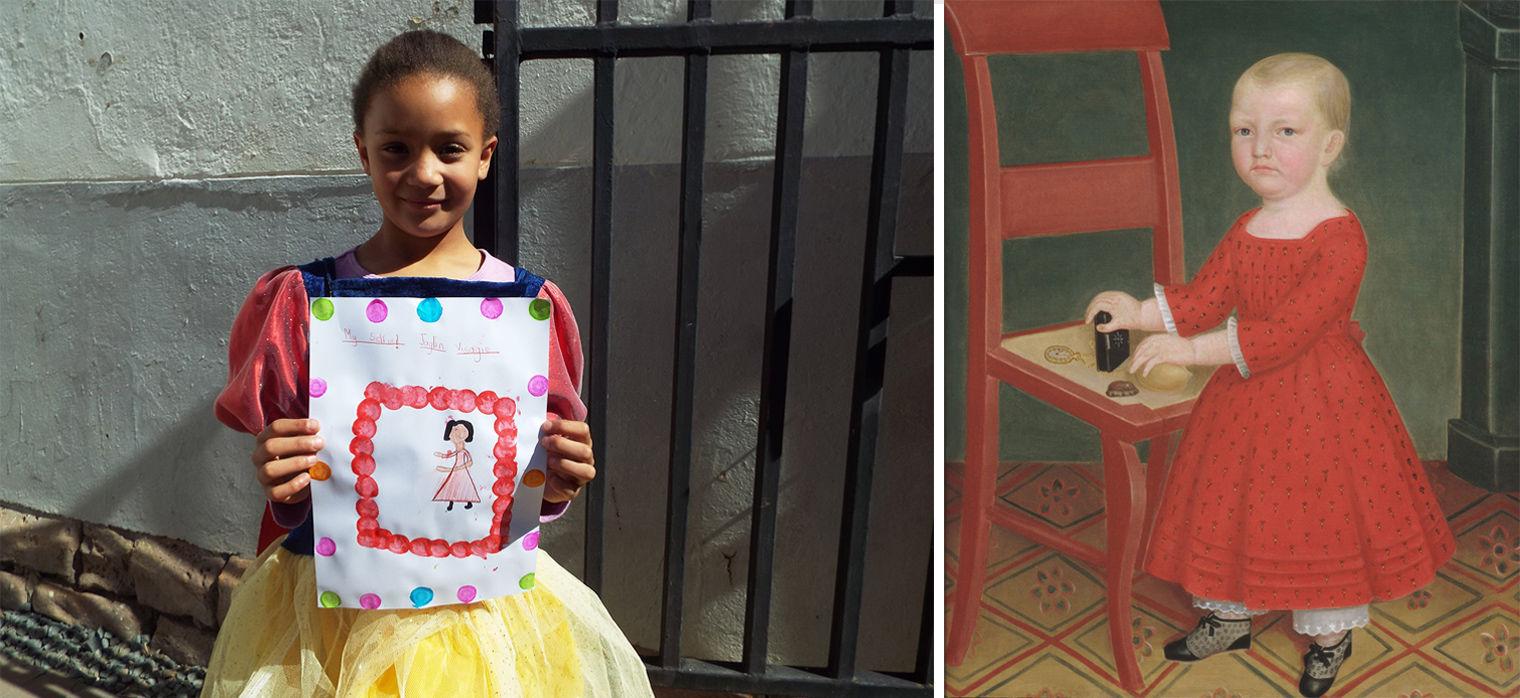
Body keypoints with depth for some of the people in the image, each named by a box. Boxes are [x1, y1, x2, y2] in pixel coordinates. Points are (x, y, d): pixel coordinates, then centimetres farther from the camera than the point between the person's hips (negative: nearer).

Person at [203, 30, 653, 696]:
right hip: (331, 609, 0)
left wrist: (556, 485, -14)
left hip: (487, 605, 1)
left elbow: (536, 489, 7)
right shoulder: (302, 300, -6)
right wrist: (280, 486, -18)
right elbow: (288, 504, 3)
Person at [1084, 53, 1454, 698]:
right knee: (1231, 506, 16)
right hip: (1247, 401, 6)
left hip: (1322, 401, -6)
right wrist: (1141, 313, -17)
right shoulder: (1245, 229, 2)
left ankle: (1329, 632, 33)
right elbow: (1205, 297, 1)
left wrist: (1194, 349, -31)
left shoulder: (1341, 236, -21)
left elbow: (1290, 328, -28)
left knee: (1320, 514, 9)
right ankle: (1230, 616, 36)